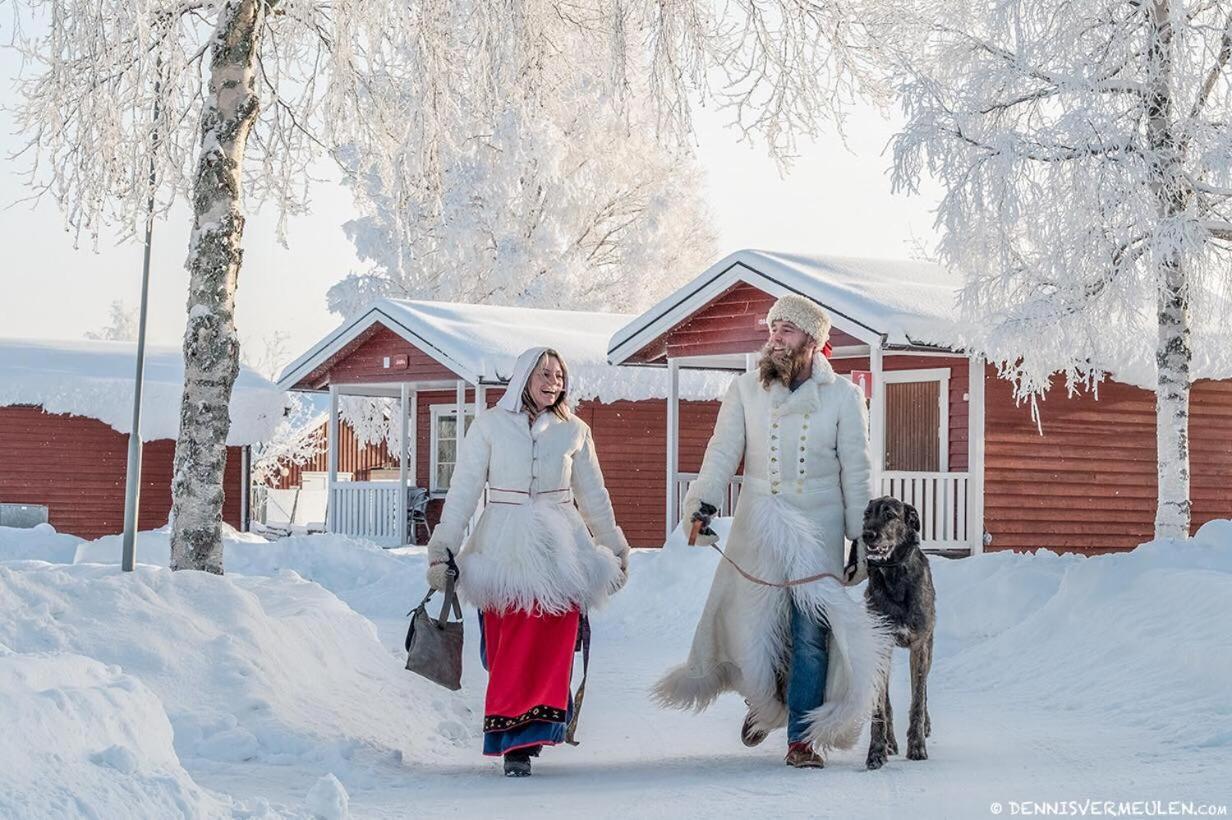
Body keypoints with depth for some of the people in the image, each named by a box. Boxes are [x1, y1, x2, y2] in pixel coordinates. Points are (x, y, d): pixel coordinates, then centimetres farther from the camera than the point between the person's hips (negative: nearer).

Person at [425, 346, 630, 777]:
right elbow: (463, 489, 2)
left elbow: (593, 495, 19)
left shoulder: (574, 431, 10)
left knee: (549, 647, -7)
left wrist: (615, 549, 21)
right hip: (504, 548, -1)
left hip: (559, 548, 2)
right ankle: (513, 736, 3)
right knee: (506, 647, -6)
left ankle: (522, 742, -5)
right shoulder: (489, 425, 4)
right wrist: (442, 548, -3)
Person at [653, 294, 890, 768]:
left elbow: (855, 473, 3)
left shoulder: (843, 396, 1)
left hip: (818, 532, -1)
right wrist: (704, 504, -16)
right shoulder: (746, 390, 4)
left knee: (811, 636, -4)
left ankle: (803, 738, 6)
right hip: (757, 529, 1)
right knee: (748, 625, 6)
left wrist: (861, 539, 2)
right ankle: (765, 700, 36)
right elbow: (723, 453, 0)